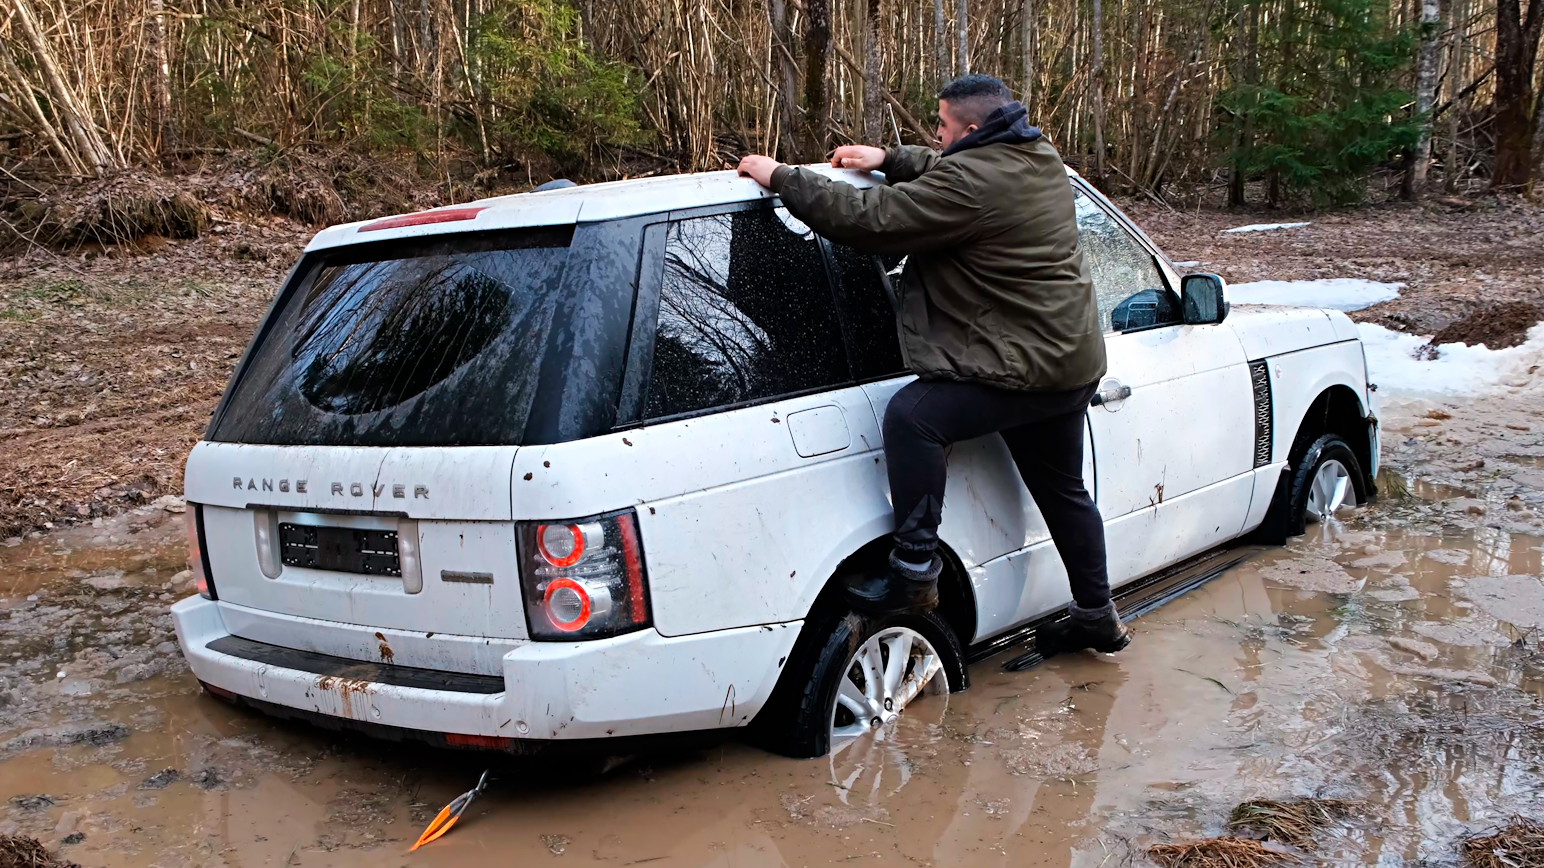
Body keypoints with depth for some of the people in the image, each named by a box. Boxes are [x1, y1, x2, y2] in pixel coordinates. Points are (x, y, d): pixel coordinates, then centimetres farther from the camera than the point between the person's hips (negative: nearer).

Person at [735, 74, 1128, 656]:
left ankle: (915, 571, -17)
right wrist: (889, 159, 16)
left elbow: (868, 220, -22)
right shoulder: (1038, 158, 9)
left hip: (1026, 367, -11)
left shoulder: (971, 183, -21)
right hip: (1073, 363, 11)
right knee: (1063, 492, 22)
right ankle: (1097, 619, 37)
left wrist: (780, 178, -13)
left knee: (912, 416, -21)